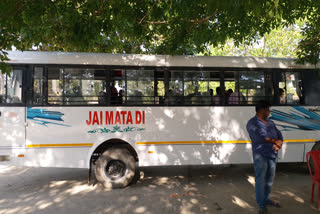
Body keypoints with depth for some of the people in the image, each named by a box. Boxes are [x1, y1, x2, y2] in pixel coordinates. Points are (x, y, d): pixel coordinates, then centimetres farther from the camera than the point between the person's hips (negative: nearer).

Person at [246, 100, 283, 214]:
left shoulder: (270, 122, 18)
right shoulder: (252, 123, -5)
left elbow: (279, 134, 10)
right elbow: (260, 136, -19)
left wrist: (279, 143, -11)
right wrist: (275, 141, -13)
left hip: (272, 154, 7)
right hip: (260, 155, -7)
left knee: (269, 179, 14)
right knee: (260, 180, -2)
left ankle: (266, 199, 30)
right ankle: (261, 205, 8)